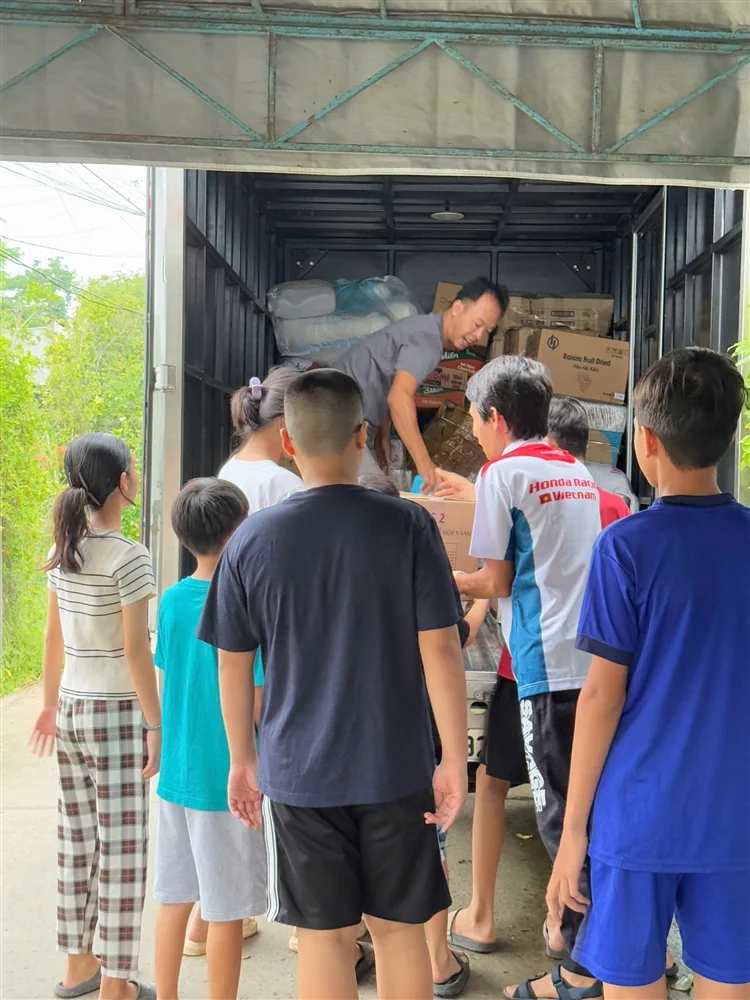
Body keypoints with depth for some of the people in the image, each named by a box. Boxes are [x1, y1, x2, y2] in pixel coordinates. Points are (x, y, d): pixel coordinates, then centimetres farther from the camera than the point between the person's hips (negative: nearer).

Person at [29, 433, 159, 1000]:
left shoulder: (64, 552, 4)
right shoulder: (129, 557, -17)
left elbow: (54, 638, 10)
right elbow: (135, 653, -16)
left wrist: (52, 704, 20)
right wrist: (156, 726, -10)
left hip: (71, 711, 7)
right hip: (118, 714, -7)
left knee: (78, 842, 16)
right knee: (122, 851, 4)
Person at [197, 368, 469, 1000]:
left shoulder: (252, 539, -6)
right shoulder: (408, 525, -10)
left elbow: (234, 664, 0)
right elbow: (439, 648, -10)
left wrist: (242, 759, 13)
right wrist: (455, 759, -2)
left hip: (298, 773, 1)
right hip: (396, 768, 0)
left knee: (324, 936, 14)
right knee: (400, 929, 16)